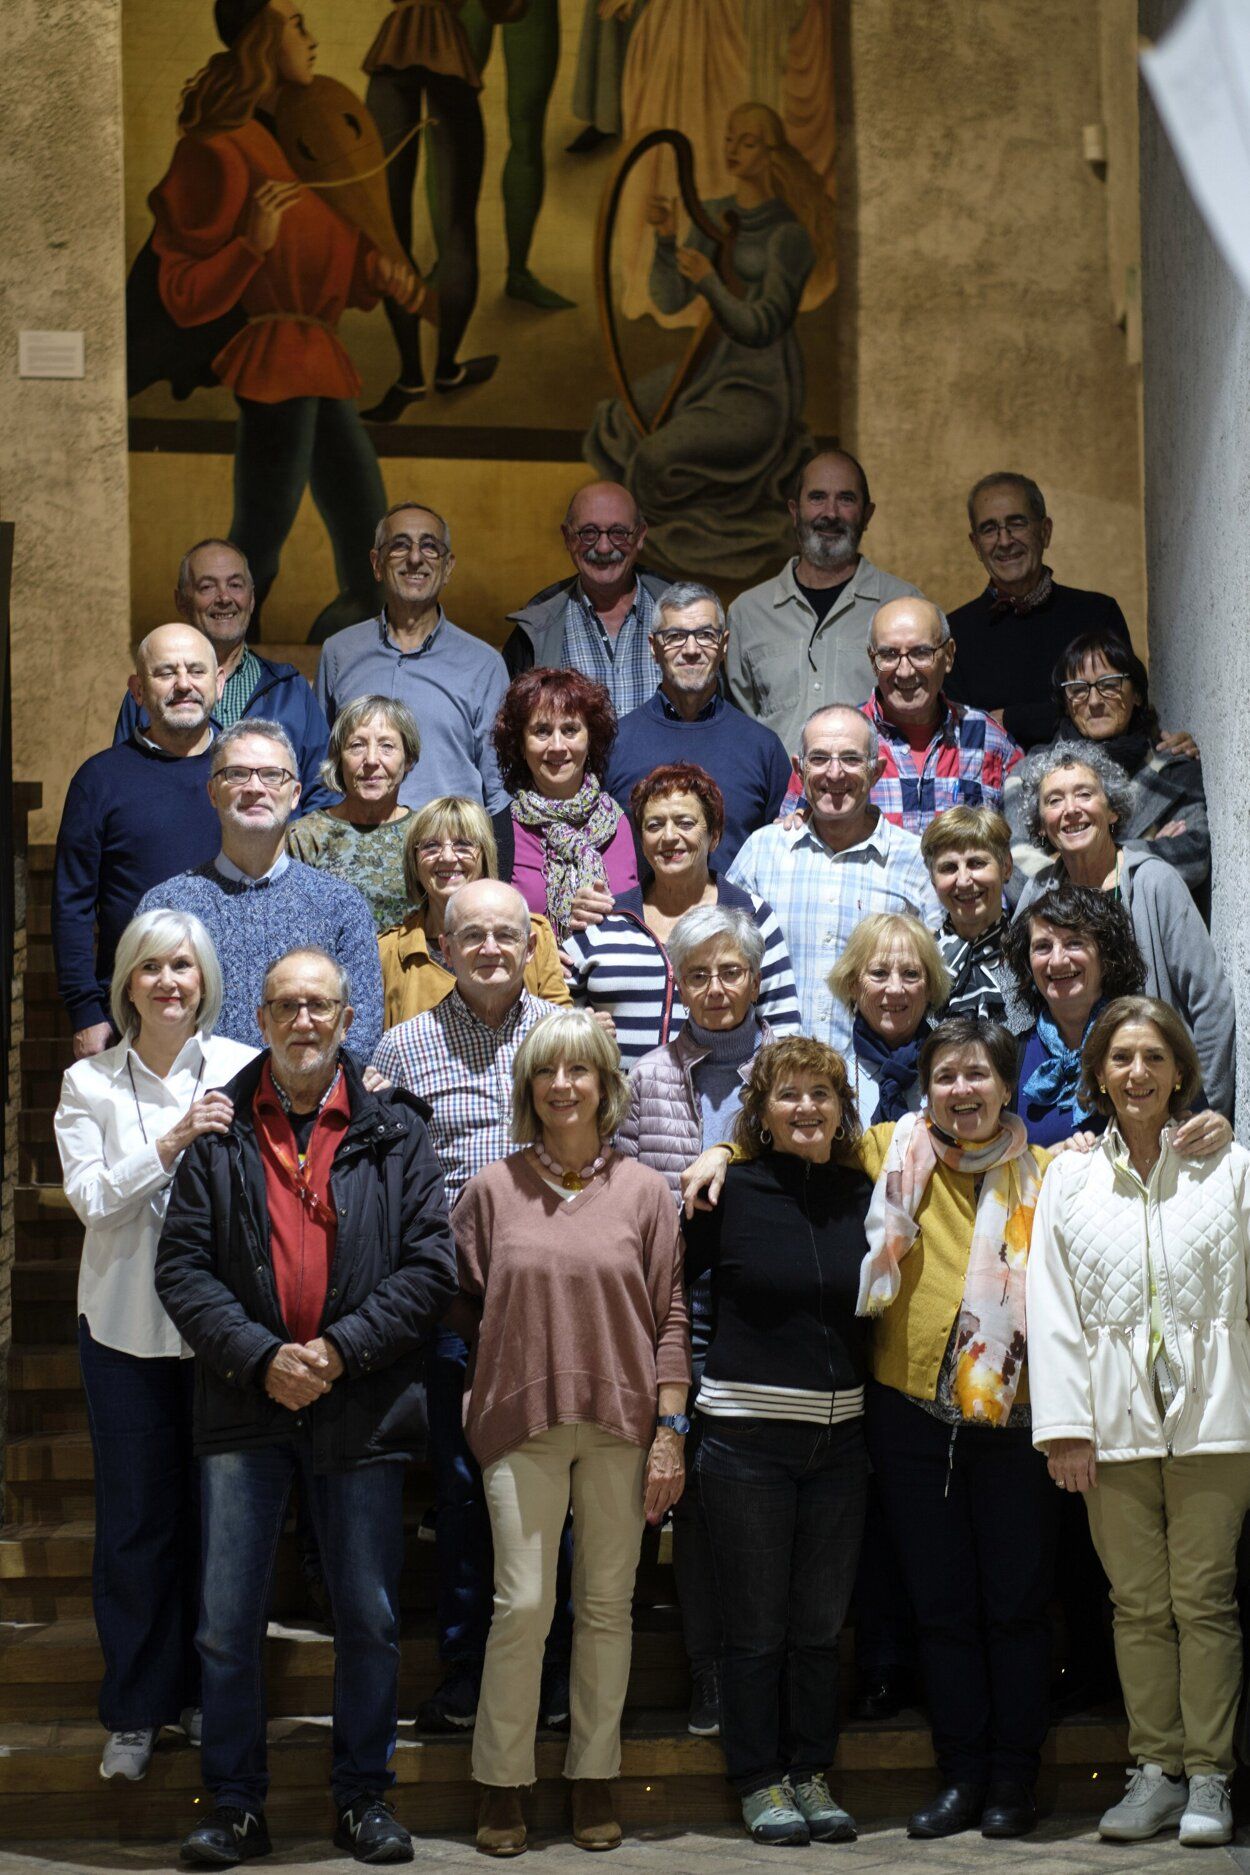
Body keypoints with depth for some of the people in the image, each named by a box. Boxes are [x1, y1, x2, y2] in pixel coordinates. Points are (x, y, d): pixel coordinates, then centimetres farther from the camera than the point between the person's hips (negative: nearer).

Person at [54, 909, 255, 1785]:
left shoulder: (243, 1073, 1)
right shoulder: (90, 1083, 3)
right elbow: (91, 1198, -8)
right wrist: (170, 1145, -18)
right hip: (127, 1325, 0)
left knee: (219, 1514, 5)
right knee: (137, 1521, 5)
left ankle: (208, 1695, 20)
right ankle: (135, 1712, 16)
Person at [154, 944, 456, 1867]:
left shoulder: (395, 1133, 4)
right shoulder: (219, 1132, 5)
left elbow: (430, 1264, -1)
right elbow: (181, 1266, 0)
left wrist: (341, 1349, -12)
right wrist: (259, 1357, -12)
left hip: (361, 1409, 0)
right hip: (246, 1409, 0)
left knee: (370, 1617, 7)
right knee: (229, 1620, 4)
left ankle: (364, 1794, 19)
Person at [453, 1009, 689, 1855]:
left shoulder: (645, 1191, 4)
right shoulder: (493, 1190, 5)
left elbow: (671, 1317, 4)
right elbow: (462, 1303, 9)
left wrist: (670, 1429, -1)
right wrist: (469, 1405, 3)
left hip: (621, 1428, 1)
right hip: (522, 1420, -1)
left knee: (607, 1607, 6)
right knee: (522, 1605, -6)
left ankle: (596, 1778, 16)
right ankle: (502, 1784, 6)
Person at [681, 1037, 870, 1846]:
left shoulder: (865, 1196, 5)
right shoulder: (731, 1195, -5)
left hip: (840, 1435, 3)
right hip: (749, 1432, -3)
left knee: (822, 1621, 9)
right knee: (757, 1622, 3)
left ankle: (811, 1773, 21)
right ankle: (760, 1780, 14)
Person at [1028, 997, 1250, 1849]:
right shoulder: (1070, 1179, 8)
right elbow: (1053, 1311, 5)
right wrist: (1065, 1426, -1)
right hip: (1116, 1419, 2)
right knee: (1139, 1604, 4)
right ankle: (1156, 1769, 12)